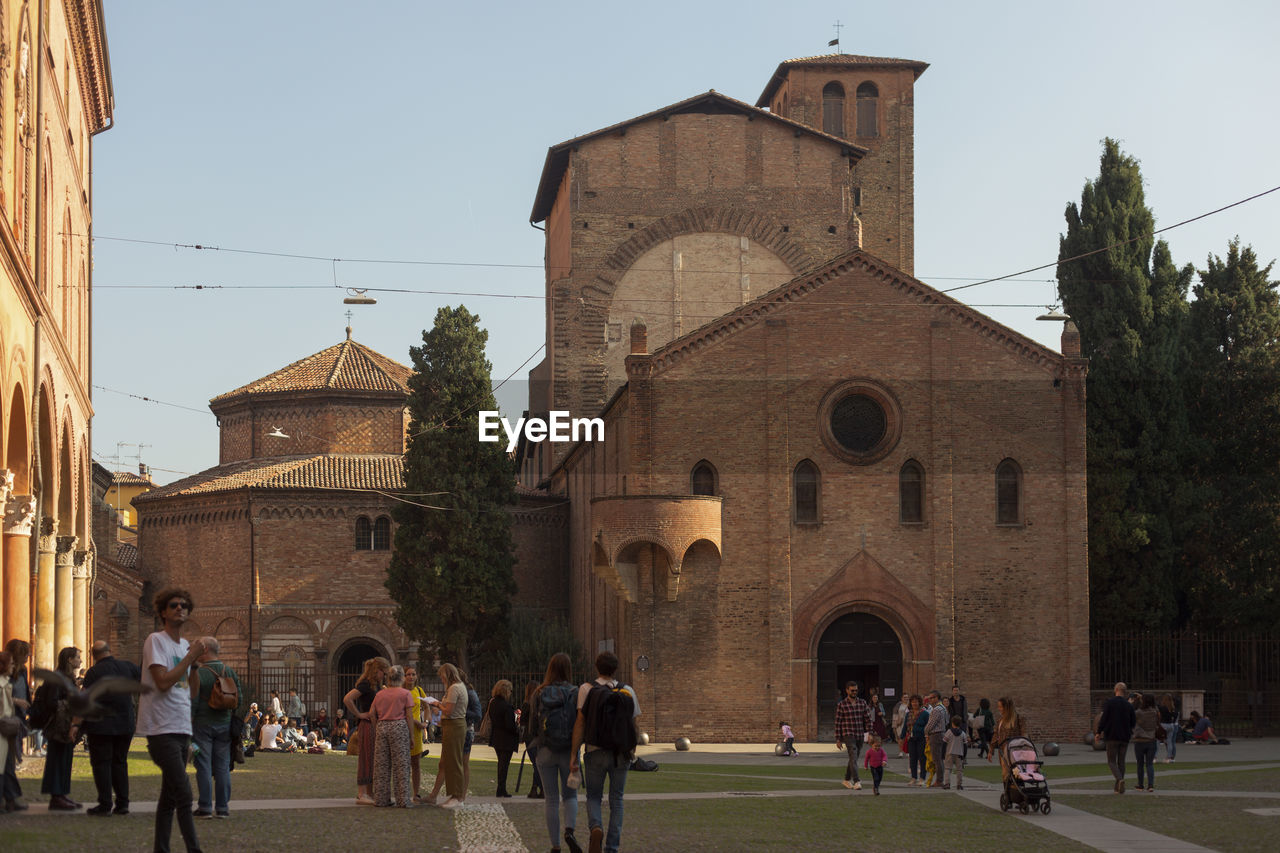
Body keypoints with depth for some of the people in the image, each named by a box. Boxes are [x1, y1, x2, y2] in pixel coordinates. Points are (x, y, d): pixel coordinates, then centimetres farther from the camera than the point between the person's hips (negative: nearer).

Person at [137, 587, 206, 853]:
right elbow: (163, 682, -18)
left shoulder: (184, 645, 17)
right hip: (162, 729, -8)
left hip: (181, 730, 8)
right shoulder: (156, 641, -7)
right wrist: (191, 656, -14)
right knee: (183, 795, -13)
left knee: (170, 796, 10)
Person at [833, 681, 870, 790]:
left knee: (853, 758, 13)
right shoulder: (841, 705, -3)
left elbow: (868, 719, 8)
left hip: (860, 735, 5)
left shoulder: (862, 703, 8)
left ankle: (846, 780, 29)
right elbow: (838, 723, -2)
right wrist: (838, 739, -4)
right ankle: (856, 782, -25)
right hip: (848, 735, -5)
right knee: (853, 757, -18)